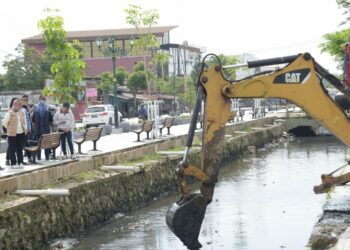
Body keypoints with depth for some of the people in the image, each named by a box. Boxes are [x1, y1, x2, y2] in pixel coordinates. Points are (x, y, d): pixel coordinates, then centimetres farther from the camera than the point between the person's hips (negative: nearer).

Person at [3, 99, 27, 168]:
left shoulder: (22, 113, 12)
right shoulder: (9, 113, -6)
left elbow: (24, 122, 23)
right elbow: (5, 123, -6)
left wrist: (25, 129, 10)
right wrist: (10, 129, -1)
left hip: (21, 134, 5)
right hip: (12, 134, -5)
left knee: (20, 149, 8)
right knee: (12, 149, -1)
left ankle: (20, 163, 14)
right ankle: (13, 163, 5)